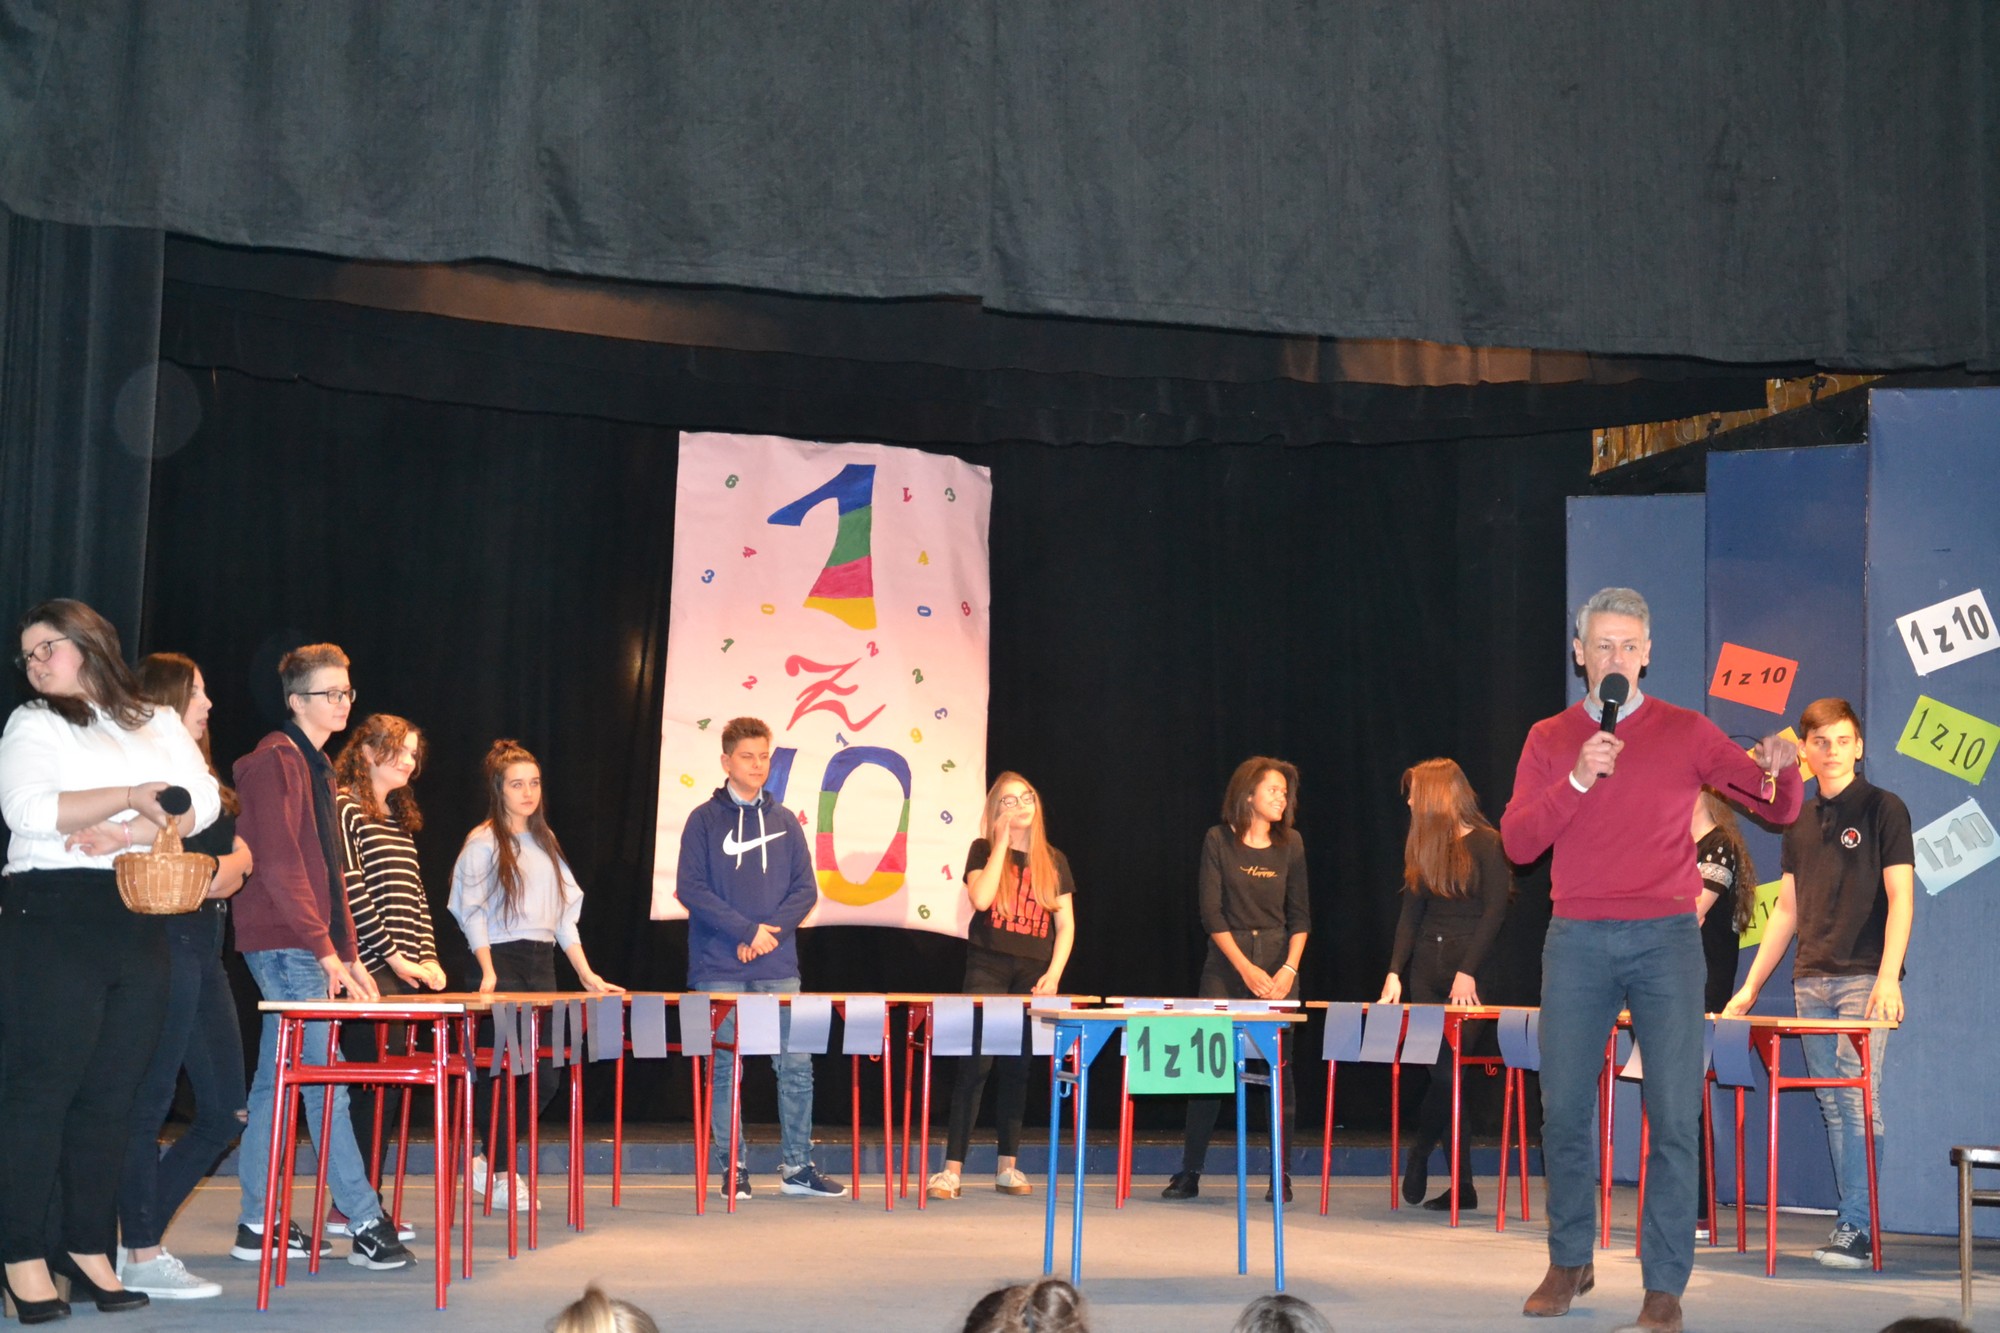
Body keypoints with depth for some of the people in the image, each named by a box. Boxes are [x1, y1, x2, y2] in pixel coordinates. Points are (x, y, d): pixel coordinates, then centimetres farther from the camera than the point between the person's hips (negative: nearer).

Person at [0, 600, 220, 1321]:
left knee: (112, 1091, 5)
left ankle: (87, 1248, 11)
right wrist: (133, 795, -10)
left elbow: (203, 799, 2)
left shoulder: (160, 723, 17)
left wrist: (126, 835, -12)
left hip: (140, 927, 4)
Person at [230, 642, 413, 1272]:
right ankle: (365, 1225, -10)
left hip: (305, 947, 10)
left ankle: (256, 1225, 15)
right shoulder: (275, 761, -10)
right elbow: (279, 865, -18)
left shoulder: (317, 766, 19)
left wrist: (349, 952, 16)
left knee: (275, 1083, 10)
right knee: (326, 1083, -10)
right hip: (285, 945, -10)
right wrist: (325, 948, -20)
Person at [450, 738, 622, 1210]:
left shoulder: (545, 841, 16)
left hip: (542, 966, 6)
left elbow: (565, 914, 16)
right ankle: (499, 1168, 11)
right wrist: (488, 972, -19)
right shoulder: (484, 842, -3)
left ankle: (493, 1159, 20)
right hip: (502, 963, -6)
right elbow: (473, 912, -8)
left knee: (544, 1077, 3)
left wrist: (586, 974, 10)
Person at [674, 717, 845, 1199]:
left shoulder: (784, 821, 12)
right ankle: (733, 1168, 8)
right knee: (724, 1069, 0)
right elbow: (690, 888, -7)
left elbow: (805, 889, 9)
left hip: (778, 968, 3)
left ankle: (797, 1166, 10)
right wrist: (746, 930, -13)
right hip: (720, 969, -3)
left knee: (796, 1066, 2)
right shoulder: (705, 819, 1)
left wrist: (771, 931, -8)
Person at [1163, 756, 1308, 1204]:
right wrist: (1246, 969, -11)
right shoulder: (1219, 841, -1)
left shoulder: (1290, 844, 6)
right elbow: (1211, 913, -5)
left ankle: (1281, 1175, 7)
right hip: (1226, 964, -2)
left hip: (1280, 967, 2)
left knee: (1280, 1066, -1)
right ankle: (1189, 1173, 4)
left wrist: (1289, 969, -7)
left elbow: (1300, 915, 6)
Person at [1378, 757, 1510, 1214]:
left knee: (1448, 1068, -12)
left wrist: (1468, 971, -16)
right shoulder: (1423, 847, 14)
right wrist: (1395, 972, 0)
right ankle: (1461, 1186, 5)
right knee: (1443, 1073, 2)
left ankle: (1421, 1149, 10)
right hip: (1427, 966, 6)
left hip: (1471, 967, -6)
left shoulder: (1485, 843, -5)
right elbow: (1410, 913, 11)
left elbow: (1495, 910, -10)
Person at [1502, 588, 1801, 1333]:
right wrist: (1577, 781, -15)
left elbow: (1780, 810, 4)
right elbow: (1517, 843, -2)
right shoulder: (1550, 739, 8)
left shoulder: (1684, 733, 4)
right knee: (1565, 1109, 6)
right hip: (1577, 941, 2)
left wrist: (1780, 770, -18)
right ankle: (1569, 1263, 22)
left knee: (1675, 1116, -6)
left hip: (1665, 940, -1)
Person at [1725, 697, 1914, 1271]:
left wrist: (1888, 977, -18)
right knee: (1831, 1107, 4)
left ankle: (1856, 1230, -11)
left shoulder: (1882, 809, 0)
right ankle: (1853, 1220, 7)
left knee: (1857, 1100, -12)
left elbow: (1900, 898, -6)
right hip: (1810, 981, 6)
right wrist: (1751, 987, 16)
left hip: (1863, 980, -6)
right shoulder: (1800, 824, 17)